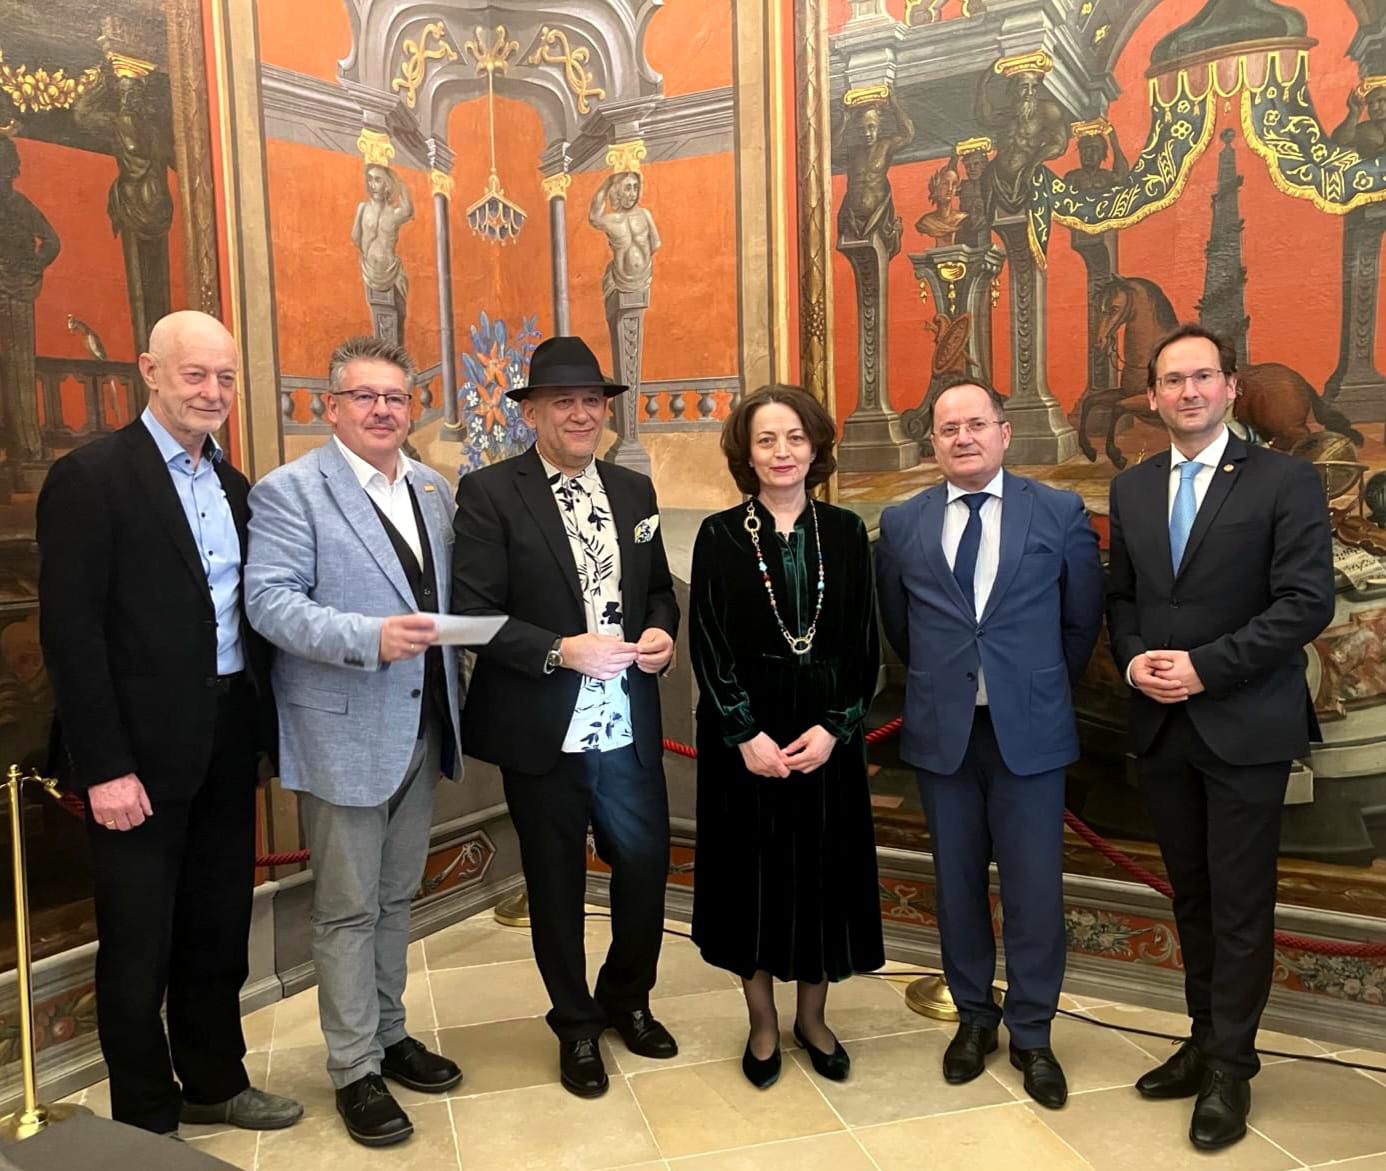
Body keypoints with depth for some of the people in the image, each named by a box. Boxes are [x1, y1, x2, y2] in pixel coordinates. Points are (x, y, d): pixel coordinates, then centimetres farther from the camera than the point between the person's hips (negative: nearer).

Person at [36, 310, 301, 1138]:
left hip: (229, 736, 7)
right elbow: (71, 631, -15)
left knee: (219, 926, 18)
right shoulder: (91, 477, -10)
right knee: (139, 943, 8)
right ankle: (146, 1119, 25)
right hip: (143, 746, -6)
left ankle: (214, 1082, 36)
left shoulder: (234, 485, 11)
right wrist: (104, 766, -18)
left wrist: (266, 721, 7)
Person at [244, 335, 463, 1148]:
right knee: (348, 908, 6)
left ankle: (389, 1034, 34)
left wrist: (455, 698, 6)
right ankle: (354, 1068, 20)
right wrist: (370, 639, -29)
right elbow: (270, 601, -17)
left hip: (422, 730, 6)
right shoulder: (290, 491, -9)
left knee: (396, 898, 18)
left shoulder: (433, 489, 10)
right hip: (343, 735, -6)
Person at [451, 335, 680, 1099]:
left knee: (646, 865, 12)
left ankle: (627, 1000, 39)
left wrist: (662, 633, -6)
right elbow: (472, 612, -14)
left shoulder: (634, 490, 9)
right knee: (556, 885, 12)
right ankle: (576, 1026, 33)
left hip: (629, 728, 4)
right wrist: (560, 650, -24)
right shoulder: (490, 493, -8)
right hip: (543, 732, -4)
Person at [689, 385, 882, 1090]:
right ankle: (763, 1024, 27)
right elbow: (707, 645, -6)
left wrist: (835, 727, -10)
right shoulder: (720, 536, -3)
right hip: (743, 734, -1)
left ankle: (812, 1018, 30)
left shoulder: (845, 533, 2)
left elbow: (863, 642, 1)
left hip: (827, 733, 2)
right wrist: (747, 735, -13)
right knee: (753, 870, 8)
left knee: (824, 869, 9)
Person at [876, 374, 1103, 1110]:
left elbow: (1082, 618, 8)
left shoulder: (1060, 513, -1)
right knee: (958, 883, 12)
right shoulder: (902, 524, 2)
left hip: (1029, 732, -1)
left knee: (1035, 888, 4)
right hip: (942, 732, 2)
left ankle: (1031, 1035, 23)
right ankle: (974, 1016, 31)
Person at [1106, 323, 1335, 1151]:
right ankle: (1206, 1041, 30)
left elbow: (1307, 603, -14)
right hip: (1162, 728, 5)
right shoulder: (1132, 489, 10)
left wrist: (1205, 668, -18)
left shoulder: (1287, 482, -6)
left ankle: (1231, 1069, 18)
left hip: (1245, 727, -5)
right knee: (1191, 897, 15)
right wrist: (1134, 660, -6)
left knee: (1240, 905, 4)